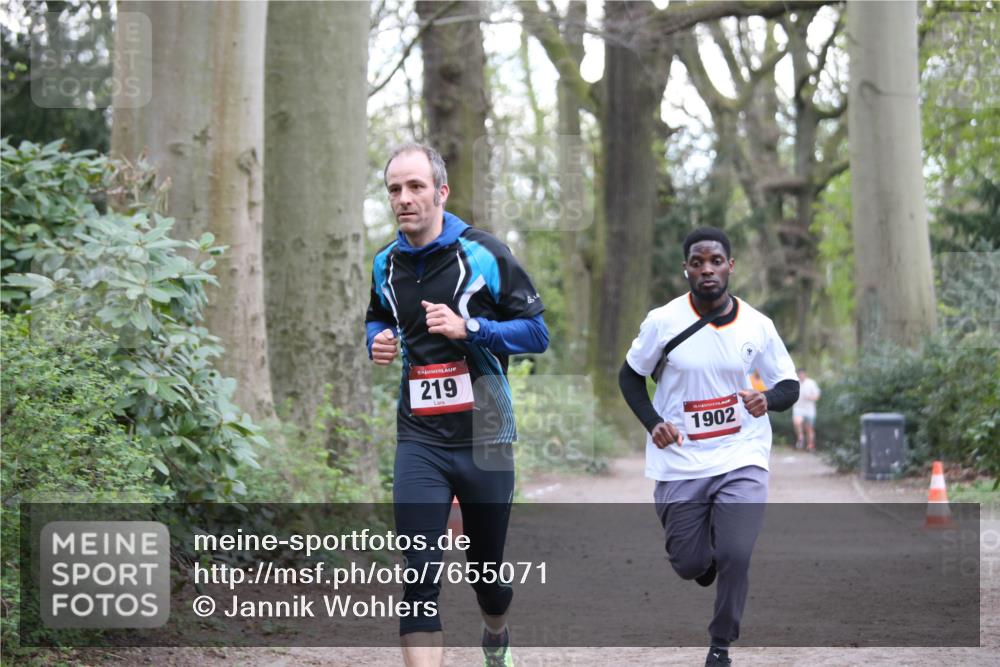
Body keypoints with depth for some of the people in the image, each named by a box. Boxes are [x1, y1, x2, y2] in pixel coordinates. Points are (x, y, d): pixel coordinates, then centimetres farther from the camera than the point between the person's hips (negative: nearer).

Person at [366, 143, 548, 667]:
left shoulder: (483, 254, -7)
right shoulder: (386, 265, 7)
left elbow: (537, 331, -6)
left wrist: (469, 329, -19)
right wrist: (378, 340, 3)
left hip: (484, 436, -2)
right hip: (420, 440, 2)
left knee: (486, 569, 14)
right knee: (419, 576, -12)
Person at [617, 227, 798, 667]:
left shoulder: (756, 325, -3)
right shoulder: (663, 321, -6)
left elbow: (789, 386, 5)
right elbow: (630, 376, 7)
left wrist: (768, 400, -18)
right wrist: (652, 422, -9)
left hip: (741, 458, 0)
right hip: (679, 462, 0)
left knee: (735, 555, -16)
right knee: (689, 564, 4)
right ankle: (706, 559, 44)